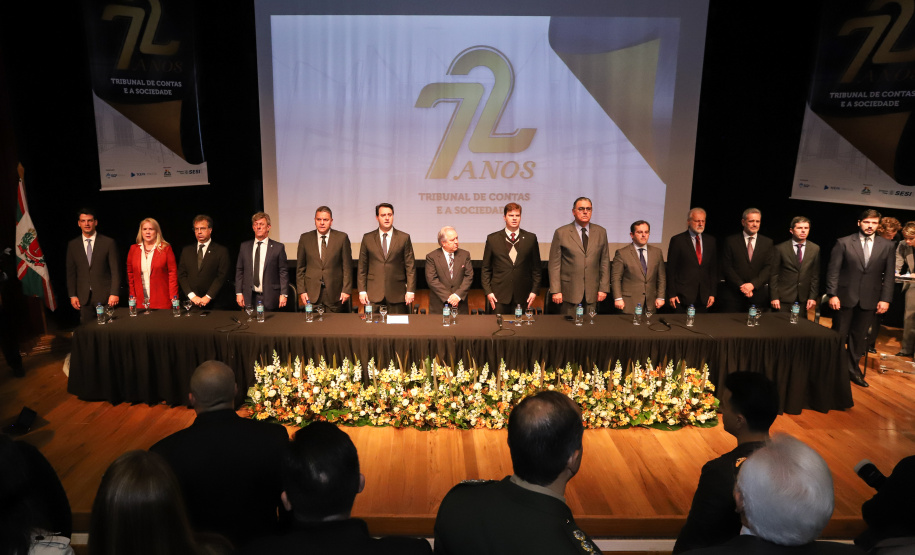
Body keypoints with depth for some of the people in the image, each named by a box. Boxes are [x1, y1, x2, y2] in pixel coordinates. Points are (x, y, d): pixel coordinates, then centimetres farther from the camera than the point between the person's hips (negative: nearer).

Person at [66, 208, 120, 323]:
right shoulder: (72, 245, 9)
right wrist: (72, 295, 4)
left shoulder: (108, 243, 1)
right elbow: (70, 272, 11)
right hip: (83, 298, 2)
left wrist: (114, 293, -9)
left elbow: (115, 270, -2)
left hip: (105, 296, -2)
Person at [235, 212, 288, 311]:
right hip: (249, 298, 2)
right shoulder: (244, 246, 11)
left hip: (270, 298, -2)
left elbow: (283, 272, 0)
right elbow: (239, 271, 12)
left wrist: (283, 294, -7)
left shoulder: (278, 247, 2)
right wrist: (238, 293, 4)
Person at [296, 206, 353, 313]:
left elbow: (347, 266, 1)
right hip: (312, 293, 1)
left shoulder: (342, 238, 1)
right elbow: (300, 267, 9)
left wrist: (346, 290, -4)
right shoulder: (305, 238, 6)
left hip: (334, 293, -1)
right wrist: (301, 291, 2)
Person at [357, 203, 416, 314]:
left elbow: (410, 266, 3)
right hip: (374, 294, 1)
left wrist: (410, 291, -4)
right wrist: (362, 291, 1)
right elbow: (362, 267, 8)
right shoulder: (367, 238, 7)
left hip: (397, 293, -1)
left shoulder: (404, 238, 4)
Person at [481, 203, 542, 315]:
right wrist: (488, 291, -1)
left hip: (522, 297, 1)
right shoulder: (492, 239, 5)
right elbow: (485, 269, 7)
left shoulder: (530, 238, 7)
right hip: (499, 296, 0)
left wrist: (534, 290, 2)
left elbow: (536, 268, 10)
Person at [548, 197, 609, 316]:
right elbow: (554, 265, -2)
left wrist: (604, 288, 5)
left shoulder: (601, 232, 9)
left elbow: (605, 262, 10)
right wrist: (556, 291, -7)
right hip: (569, 292, -2)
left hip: (592, 293, 2)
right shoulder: (561, 233, 0)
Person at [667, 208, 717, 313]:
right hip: (682, 296, -3)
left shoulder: (711, 241, 10)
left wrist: (713, 293, 5)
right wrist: (671, 295, -7)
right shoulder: (677, 240, -2)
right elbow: (671, 270, -3)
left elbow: (714, 269, 11)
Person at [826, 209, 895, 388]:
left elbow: (889, 275, 4)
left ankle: (853, 368, 24)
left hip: (870, 299, 2)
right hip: (846, 297, -2)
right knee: (839, 334, 6)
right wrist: (832, 294, -10)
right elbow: (833, 270, -5)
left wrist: (885, 299, -2)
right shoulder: (844, 243, -4)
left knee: (859, 336, 11)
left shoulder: (887, 246, 4)